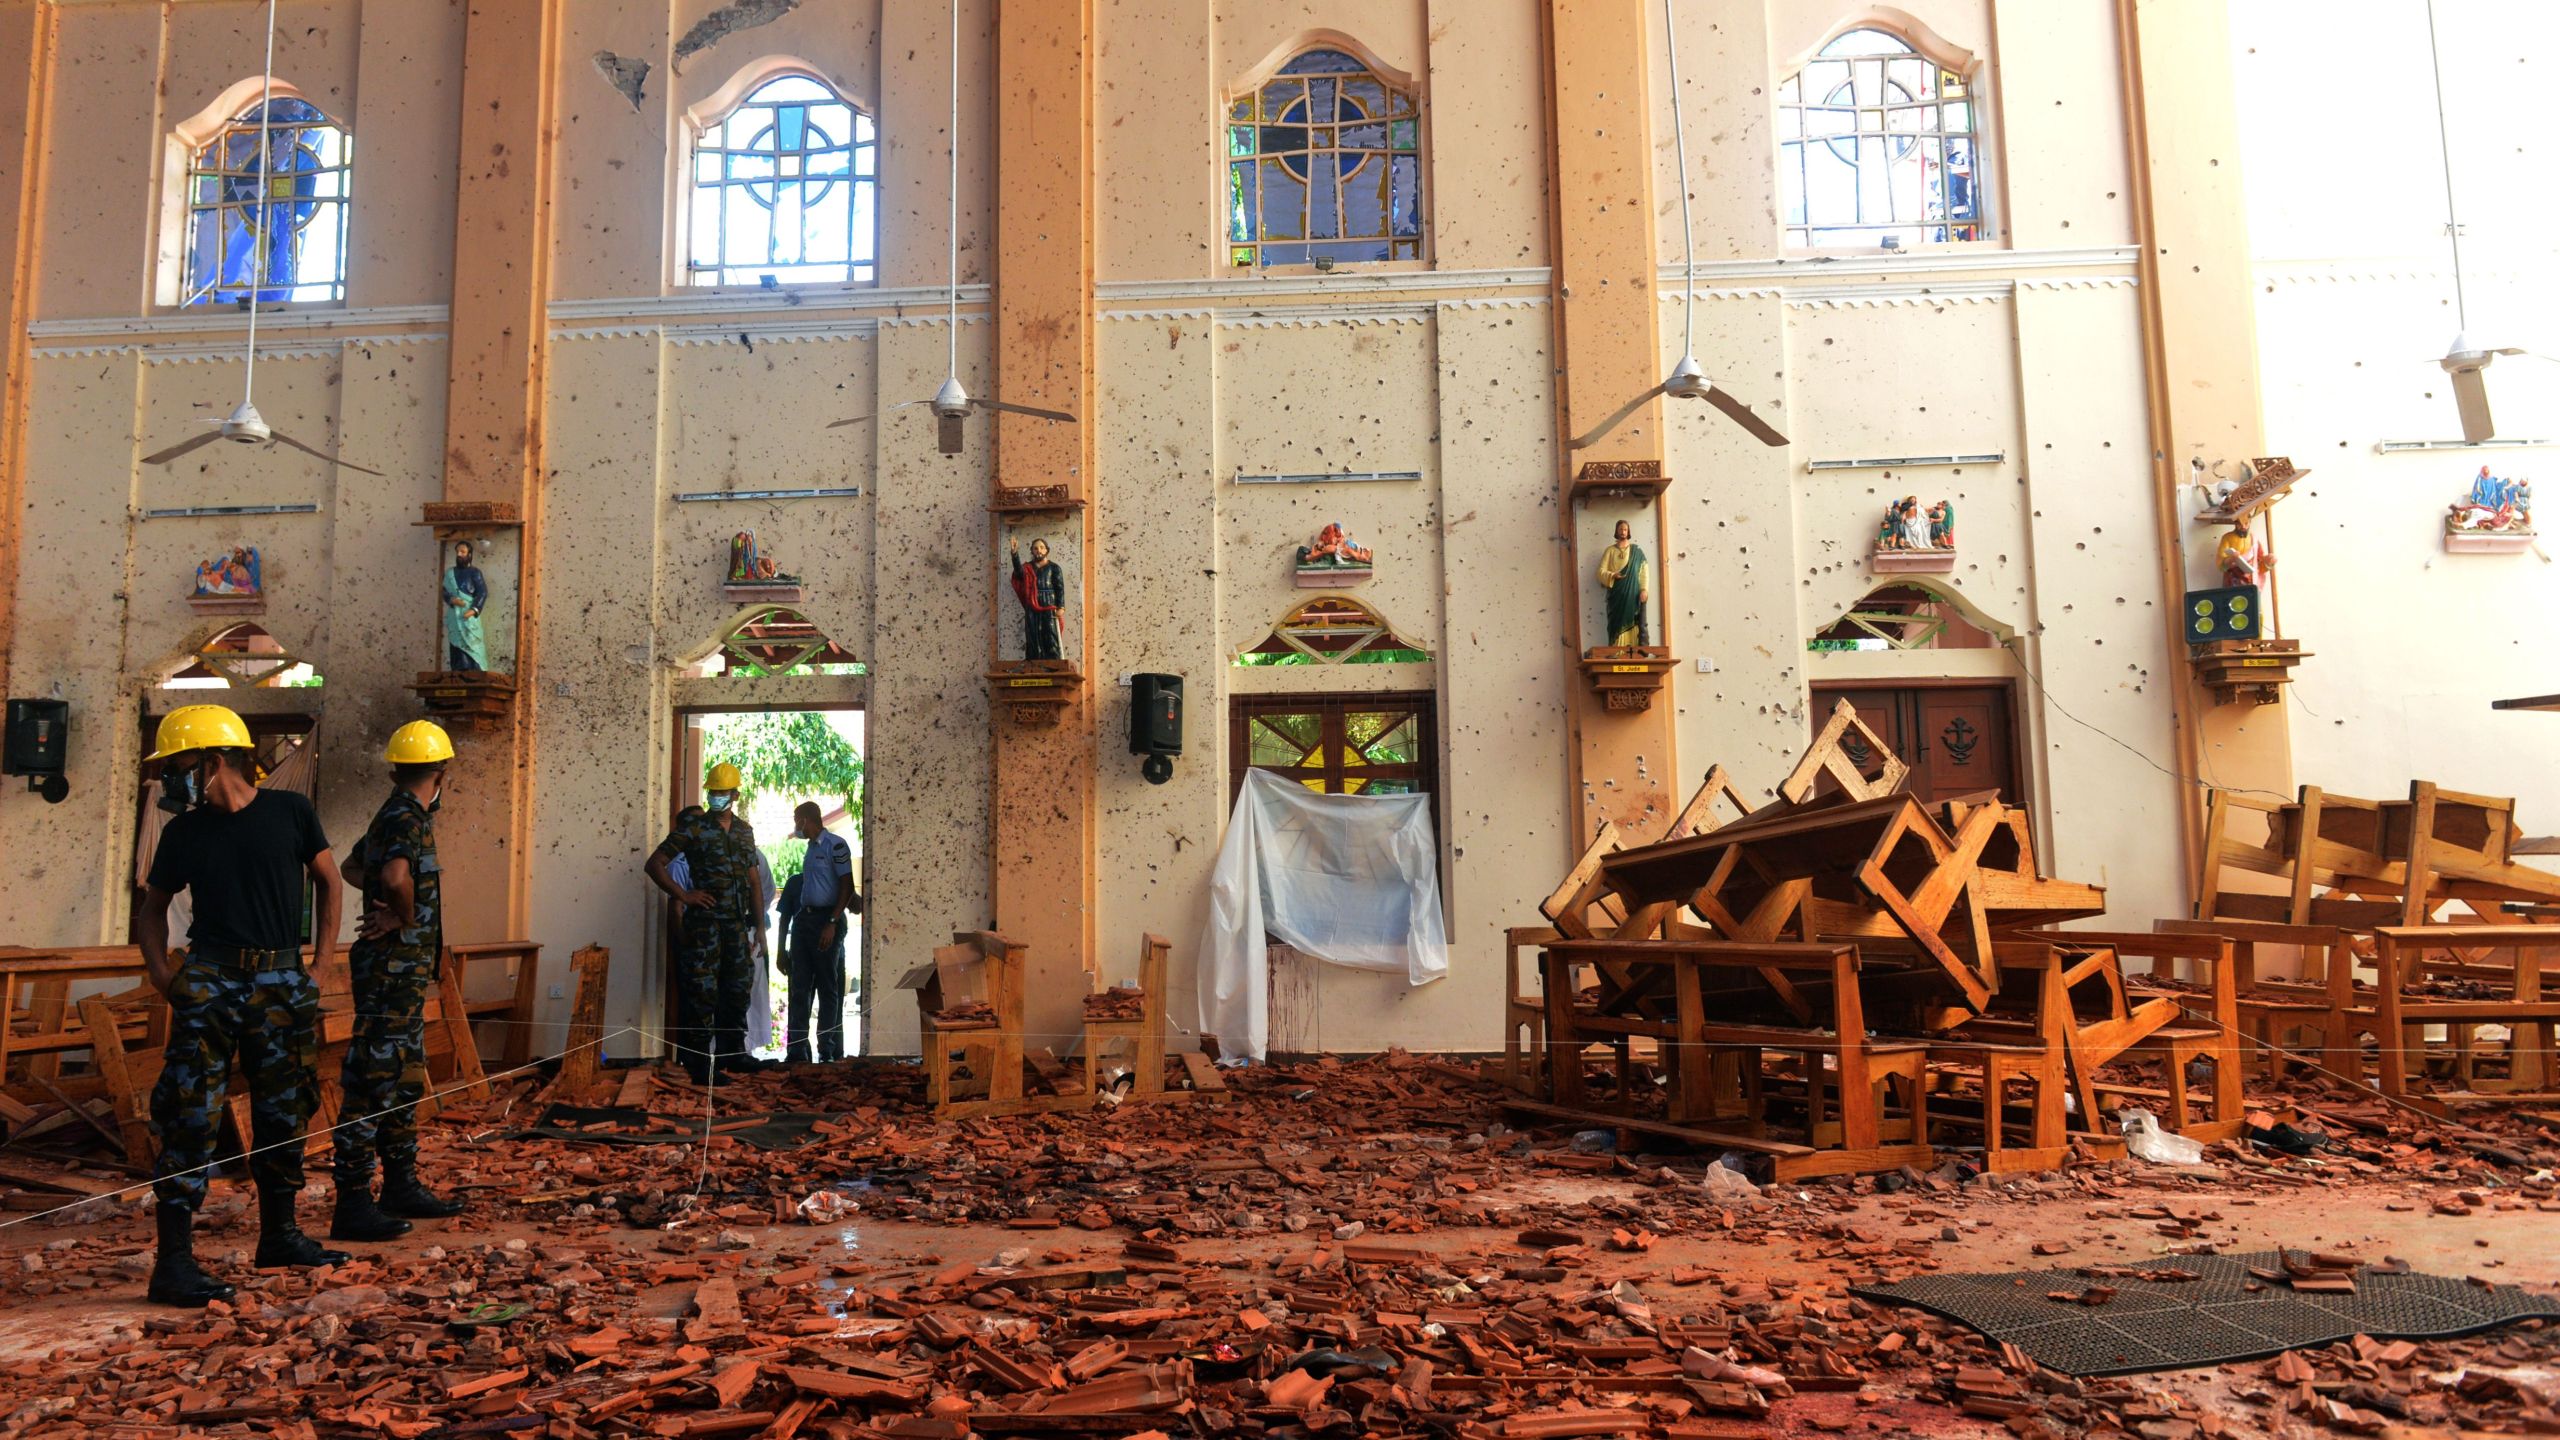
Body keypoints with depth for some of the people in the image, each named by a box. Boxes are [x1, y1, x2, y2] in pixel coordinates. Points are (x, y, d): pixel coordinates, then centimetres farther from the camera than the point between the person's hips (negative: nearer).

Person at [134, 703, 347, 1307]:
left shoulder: (290, 812, 0)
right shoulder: (184, 832, 4)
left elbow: (327, 881, 11)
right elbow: (154, 905, 17)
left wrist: (322, 960, 4)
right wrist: (161, 973, 1)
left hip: (282, 984, 1)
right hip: (210, 981, -1)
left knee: (283, 1111, 11)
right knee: (192, 1116, -7)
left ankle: (279, 1234, 26)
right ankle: (173, 1261, -3)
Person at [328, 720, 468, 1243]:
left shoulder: (393, 816, 15)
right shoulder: (408, 819, -15)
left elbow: (352, 867, 32)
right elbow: (395, 875, -36)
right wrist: (406, 916, -16)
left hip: (403, 970, 10)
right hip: (393, 968, -10)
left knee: (405, 1080, 16)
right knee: (372, 1082, -7)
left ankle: (402, 1187, 25)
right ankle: (352, 1204, -3)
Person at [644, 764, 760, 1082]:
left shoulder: (745, 831, 13)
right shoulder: (693, 829, -2)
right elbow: (654, 864, -4)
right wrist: (684, 895, -10)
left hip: (737, 924, 5)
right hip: (705, 922, -5)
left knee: (737, 992, 9)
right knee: (703, 993, -5)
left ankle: (732, 1057, 19)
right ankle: (700, 1066, 0)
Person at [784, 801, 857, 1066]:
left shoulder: (835, 845, -8)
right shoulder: (811, 847, 17)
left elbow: (847, 887, -14)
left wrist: (832, 923, -20)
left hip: (825, 919, -8)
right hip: (803, 919, 8)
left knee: (828, 988, -2)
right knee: (800, 987, 5)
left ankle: (828, 1051, 2)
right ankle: (797, 1050, 7)